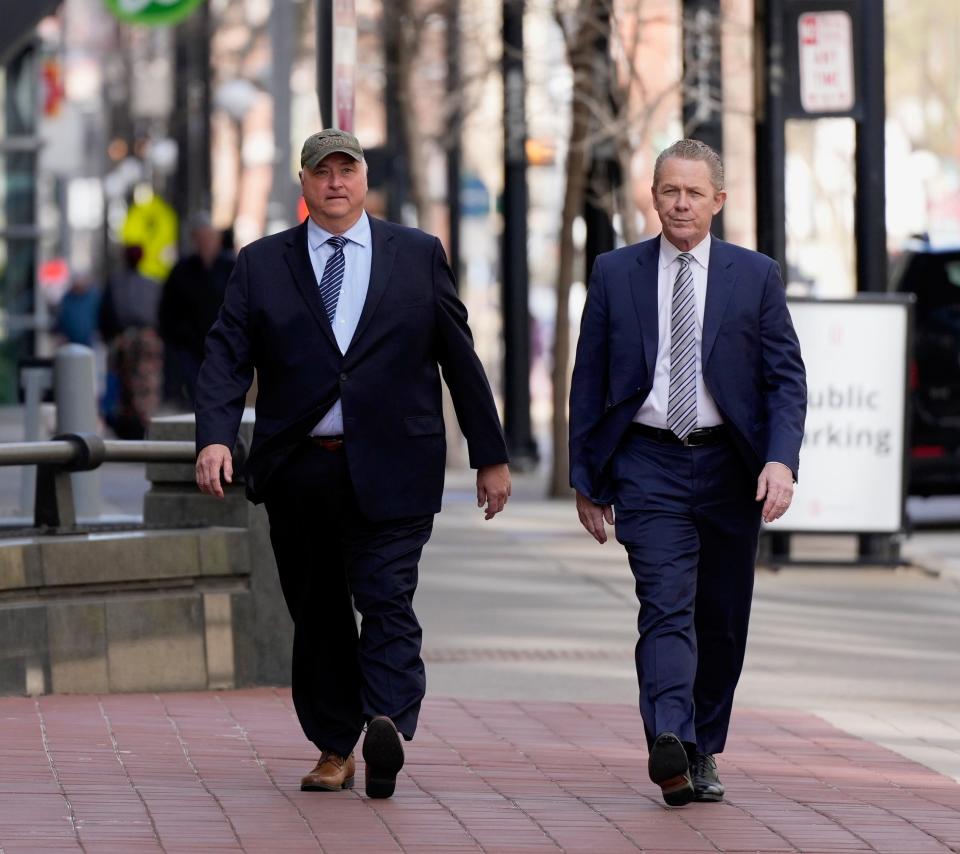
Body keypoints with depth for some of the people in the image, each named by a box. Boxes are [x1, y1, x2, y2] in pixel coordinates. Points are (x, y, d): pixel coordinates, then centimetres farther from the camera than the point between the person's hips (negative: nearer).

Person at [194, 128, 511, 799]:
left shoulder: (418, 256, 8)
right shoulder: (262, 265, 9)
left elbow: (460, 358, 10)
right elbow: (227, 358, 0)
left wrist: (491, 456, 8)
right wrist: (216, 438, -17)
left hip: (389, 469, -2)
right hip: (299, 469, 2)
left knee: (386, 599, -16)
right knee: (318, 613, 7)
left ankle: (388, 725, -30)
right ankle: (334, 749, 15)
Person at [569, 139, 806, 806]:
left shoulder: (756, 276, 5)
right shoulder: (616, 274, 6)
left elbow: (787, 377, 3)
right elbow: (589, 381, 8)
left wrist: (782, 460, -12)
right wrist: (585, 477, 5)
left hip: (730, 466, 2)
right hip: (648, 464, -2)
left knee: (722, 620, 8)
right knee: (666, 607, -17)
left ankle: (704, 751, 23)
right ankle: (669, 745, -33)